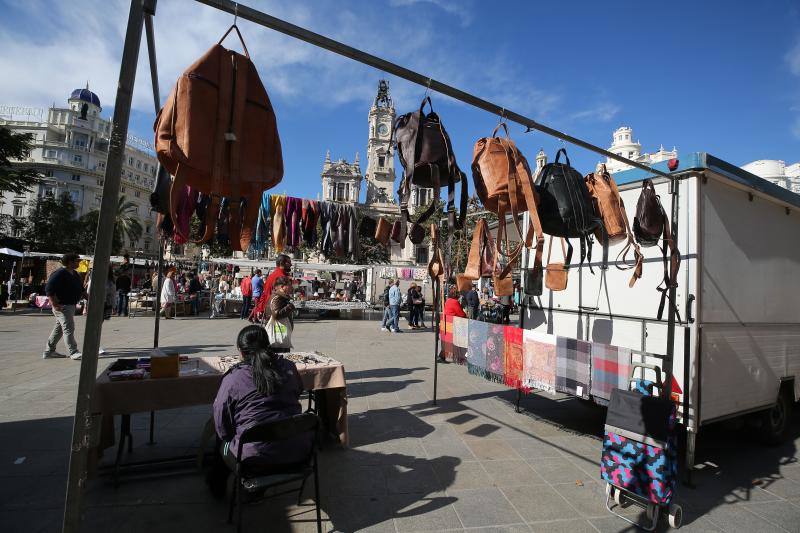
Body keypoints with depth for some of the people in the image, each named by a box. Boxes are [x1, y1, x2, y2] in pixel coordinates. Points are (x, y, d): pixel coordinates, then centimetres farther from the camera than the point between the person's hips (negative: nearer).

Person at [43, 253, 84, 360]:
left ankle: (49, 351, 27)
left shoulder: (75, 274, 14)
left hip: (71, 305, 10)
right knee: (68, 329, -8)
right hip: (62, 306, -10)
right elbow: (48, 289, -20)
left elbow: (80, 289, 22)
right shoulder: (59, 274, -15)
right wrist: (54, 304, -22)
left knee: (59, 329, 16)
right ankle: (73, 352, -5)